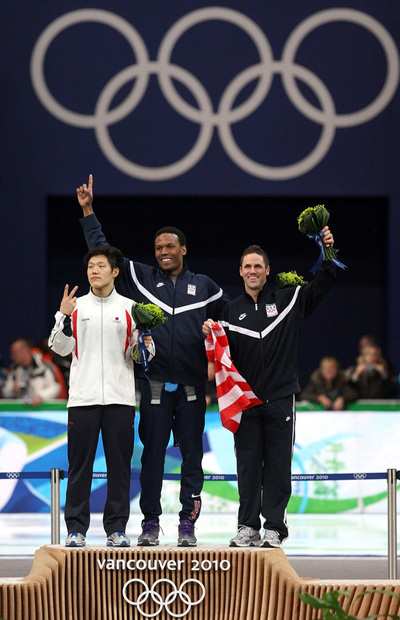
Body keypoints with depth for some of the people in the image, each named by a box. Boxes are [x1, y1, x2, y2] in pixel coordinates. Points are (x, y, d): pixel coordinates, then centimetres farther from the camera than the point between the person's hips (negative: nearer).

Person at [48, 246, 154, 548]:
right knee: (80, 464, 0)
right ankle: (76, 528, 4)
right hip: (83, 397, 0)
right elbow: (59, 348, 4)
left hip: (120, 397, 0)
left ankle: (117, 528, 8)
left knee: (119, 464, 2)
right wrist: (63, 317, -9)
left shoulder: (130, 308, 8)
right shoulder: (76, 307, 9)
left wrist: (145, 345, -13)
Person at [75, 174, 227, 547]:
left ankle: (187, 522, 8)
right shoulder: (141, 279, 9)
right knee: (152, 454, 1)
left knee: (192, 455, 2)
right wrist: (89, 213, 5)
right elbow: (103, 252, 9)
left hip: (192, 387, 0)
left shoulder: (204, 287, 10)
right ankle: (150, 523, 6)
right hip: (155, 386, 0)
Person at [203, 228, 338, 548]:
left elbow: (323, 284, 1)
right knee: (248, 466, 3)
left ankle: (274, 528, 3)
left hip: (281, 399, -2)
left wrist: (329, 254, -14)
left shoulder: (288, 300, 5)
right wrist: (212, 335, -9)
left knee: (278, 466, -1)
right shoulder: (232, 311, 10)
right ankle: (248, 527, 8)